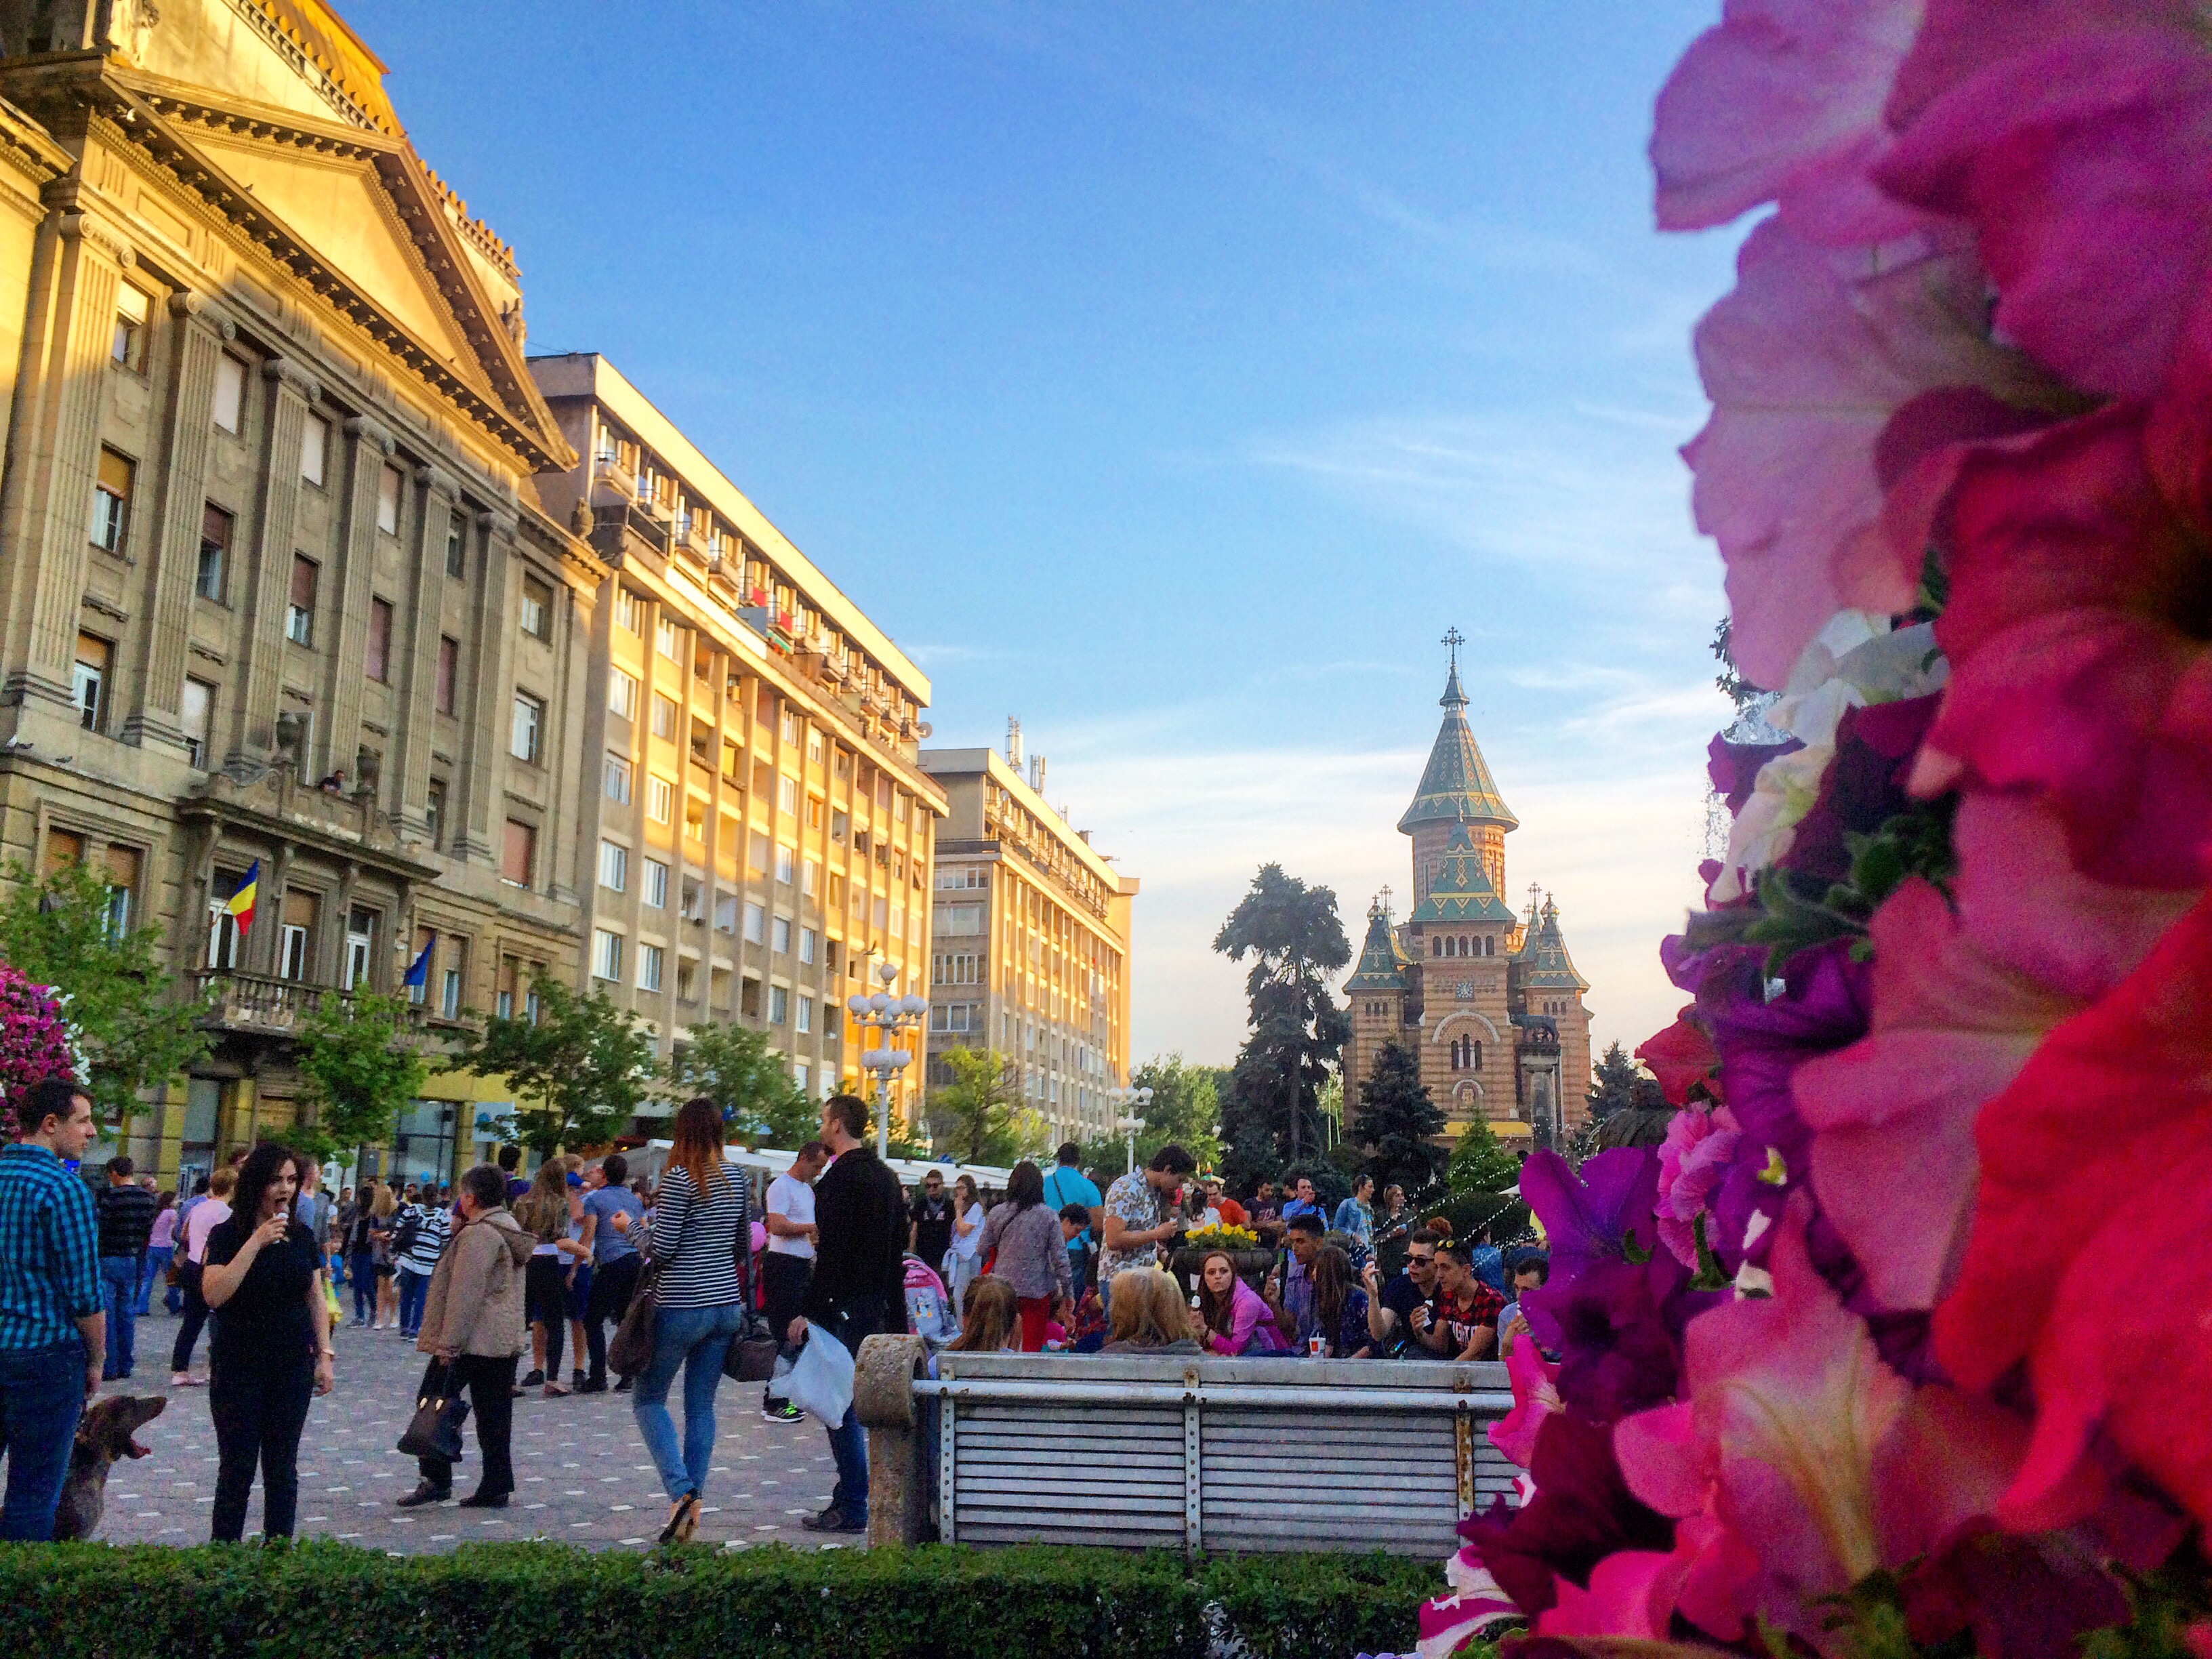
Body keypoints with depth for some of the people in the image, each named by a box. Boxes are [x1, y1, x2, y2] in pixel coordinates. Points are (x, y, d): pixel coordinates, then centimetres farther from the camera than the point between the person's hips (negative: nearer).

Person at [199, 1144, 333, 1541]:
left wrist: (324, 1355, 4)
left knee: (283, 1467, 8)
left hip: (292, 1367, 4)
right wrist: (256, 1242, -24)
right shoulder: (228, 1235, -7)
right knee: (237, 1468, 1)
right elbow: (214, 1294, -21)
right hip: (238, 1369, -4)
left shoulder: (302, 1236, 6)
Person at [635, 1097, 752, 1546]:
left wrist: (643, 1229, 5)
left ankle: (680, 1491, -7)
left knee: (647, 1398, 9)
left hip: (681, 1307, -6)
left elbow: (662, 1250, -14)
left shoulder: (679, 1179, -14)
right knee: (701, 1405, 13)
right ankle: (693, 1505, 14)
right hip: (726, 1305, 6)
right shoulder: (737, 1180, 5)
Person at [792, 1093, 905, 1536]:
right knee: (852, 1402, 15)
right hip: (876, 1307, 9)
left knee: (839, 1404, -4)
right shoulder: (887, 1177, 14)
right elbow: (897, 1248, 17)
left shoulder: (841, 1177, -14)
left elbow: (831, 1251, -21)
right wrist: (893, 1305, 21)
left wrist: (808, 1312, -19)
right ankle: (849, 1496, 20)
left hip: (842, 1307, -9)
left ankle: (852, 1509, -1)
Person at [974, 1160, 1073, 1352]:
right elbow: (1060, 1258, -5)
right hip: (1037, 1290, -2)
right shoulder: (1049, 1215, -5)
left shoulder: (996, 1213, 0)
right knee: (1032, 1348, 3)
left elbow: (983, 1252, 7)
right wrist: (1068, 1292, 3)